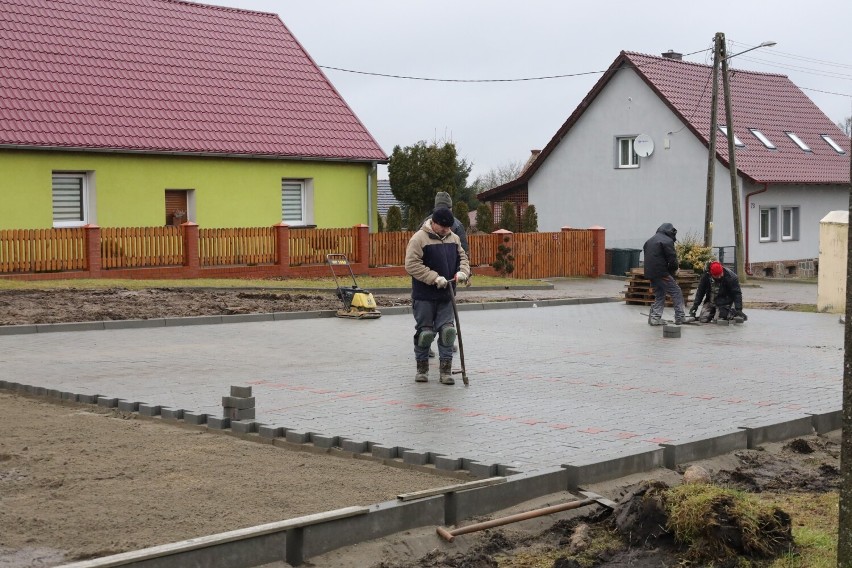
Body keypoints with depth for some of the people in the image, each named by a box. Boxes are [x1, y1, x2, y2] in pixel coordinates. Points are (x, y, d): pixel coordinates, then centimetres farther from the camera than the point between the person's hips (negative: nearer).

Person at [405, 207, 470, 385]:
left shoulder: (454, 238, 8)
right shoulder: (419, 239, -11)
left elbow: (462, 257, 18)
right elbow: (412, 265, -17)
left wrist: (462, 271, -5)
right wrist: (435, 278, -21)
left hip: (446, 296, 5)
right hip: (424, 296, -5)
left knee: (447, 330, 0)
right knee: (425, 332, 2)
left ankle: (446, 370, 7)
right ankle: (422, 368, 18)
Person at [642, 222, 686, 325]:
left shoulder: (649, 241, 18)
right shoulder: (667, 241, -9)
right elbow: (672, 259, -14)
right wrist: (674, 269, 6)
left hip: (650, 273, 8)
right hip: (662, 273, -8)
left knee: (659, 295, 18)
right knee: (676, 292, 1)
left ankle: (655, 317, 11)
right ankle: (680, 317, 0)